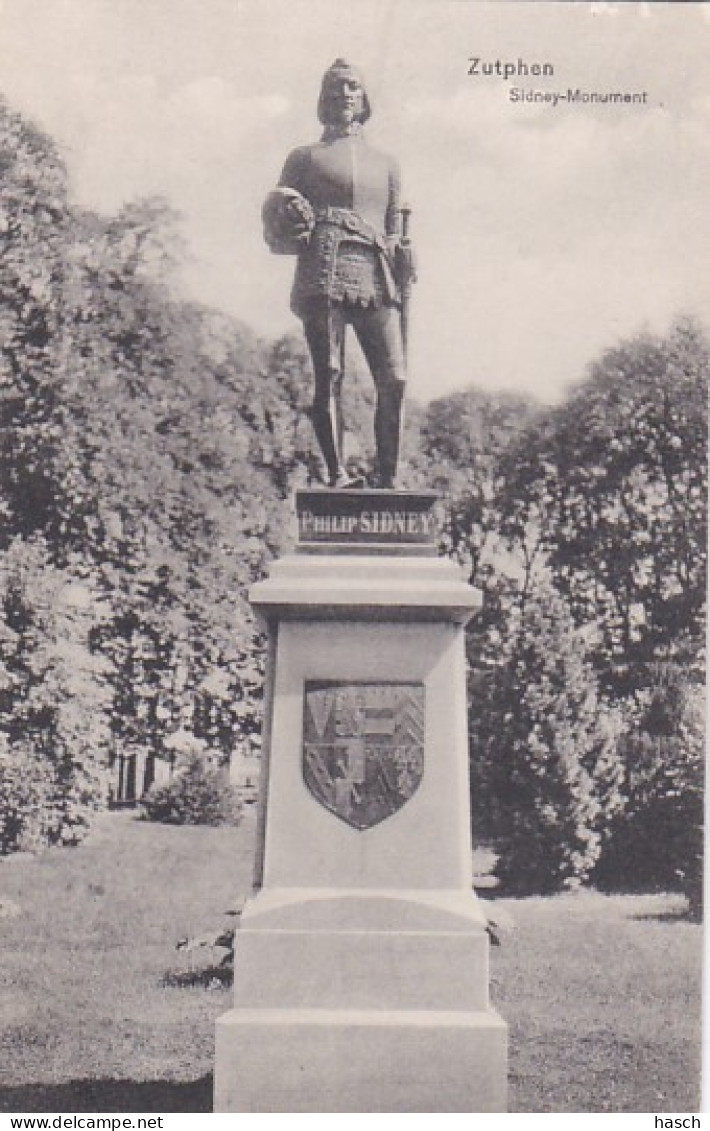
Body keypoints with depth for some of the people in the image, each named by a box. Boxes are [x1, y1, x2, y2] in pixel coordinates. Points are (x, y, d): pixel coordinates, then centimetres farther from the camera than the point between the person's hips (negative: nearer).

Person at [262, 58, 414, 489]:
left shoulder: (386, 164, 27)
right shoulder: (305, 158, 19)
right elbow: (275, 231, 17)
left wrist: (403, 258, 7)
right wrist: (291, 231, -6)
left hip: (376, 278, 3)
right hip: (324, 272, -2)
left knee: (394, 381, -10)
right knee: (329, 377, -11)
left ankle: (389, 479, -5)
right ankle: (337, 474, -11)